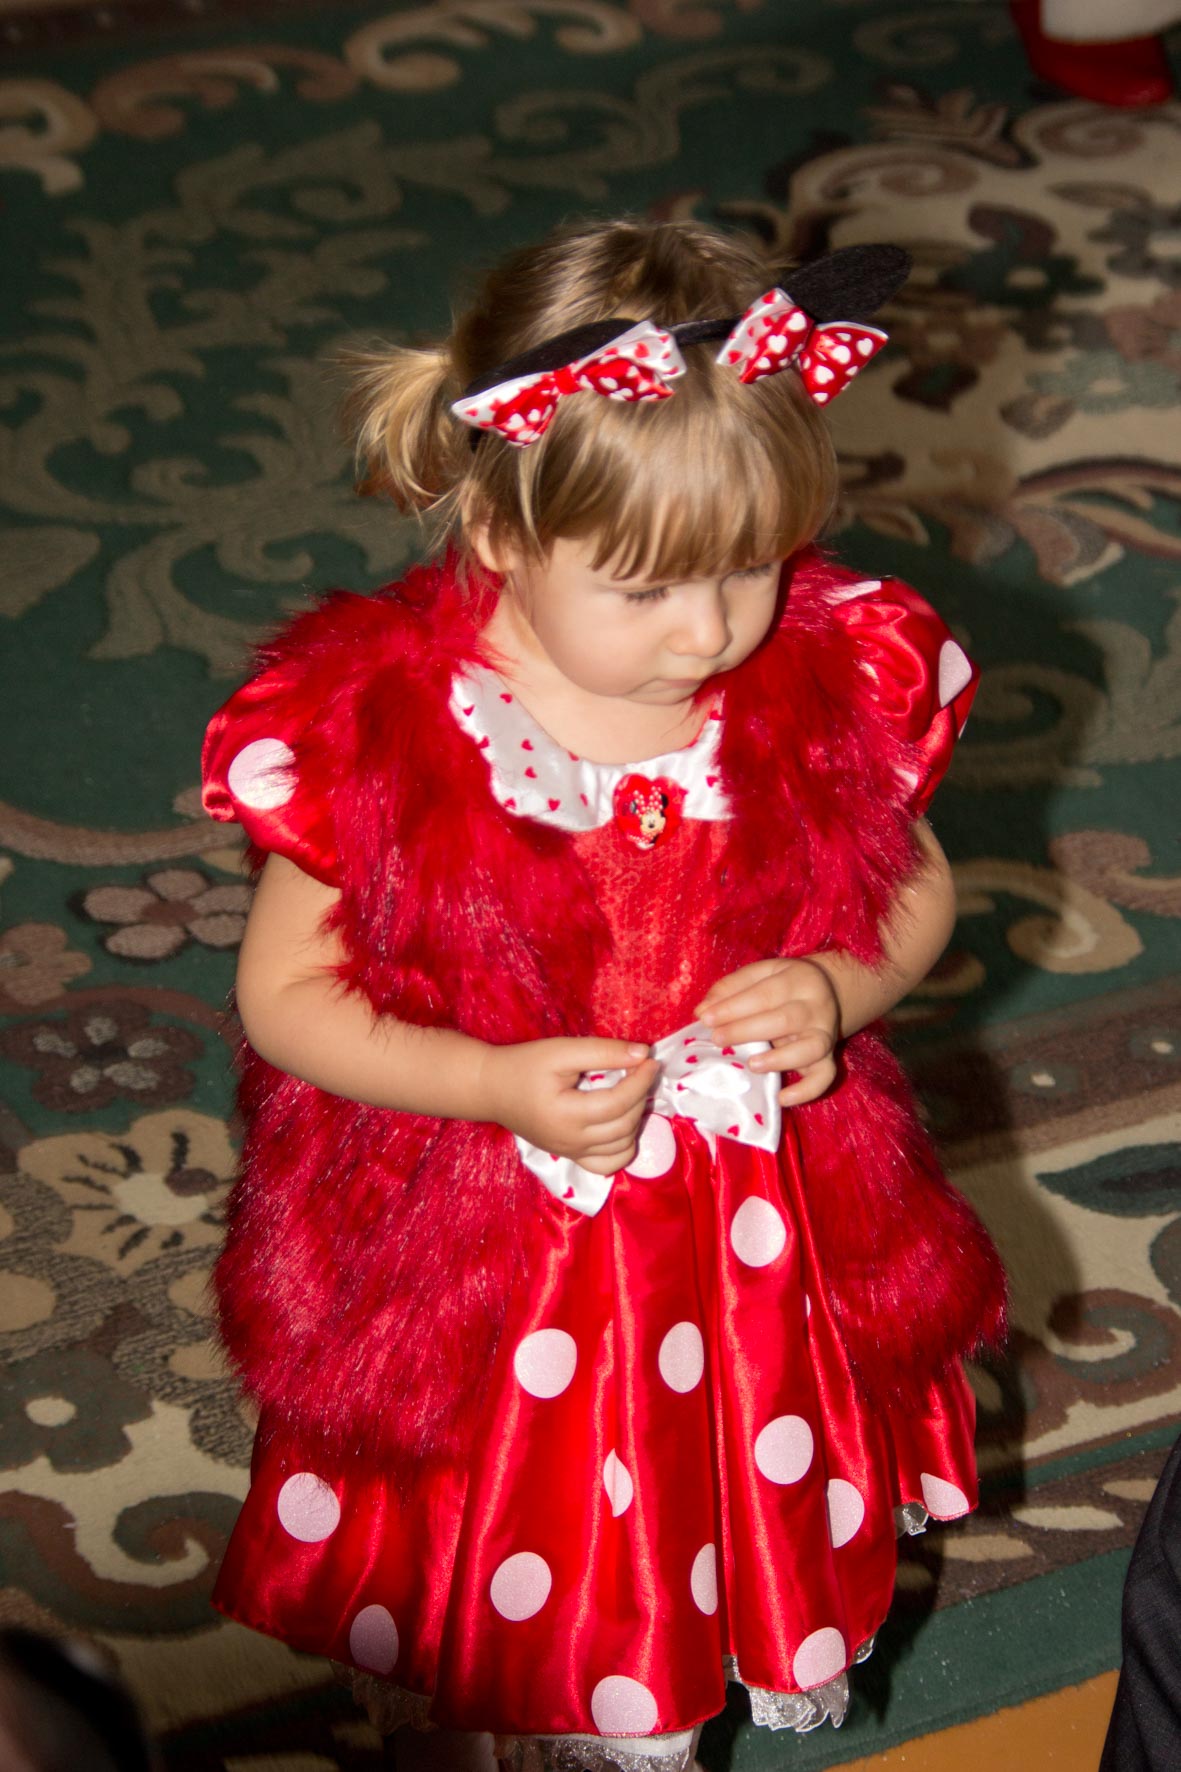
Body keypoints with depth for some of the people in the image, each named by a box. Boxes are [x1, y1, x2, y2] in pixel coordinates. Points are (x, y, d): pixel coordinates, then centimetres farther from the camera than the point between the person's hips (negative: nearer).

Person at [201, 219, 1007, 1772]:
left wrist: (842, 990, -19)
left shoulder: (834, 681, -15)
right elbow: (284, 994, -11)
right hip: (465, 1258, -2)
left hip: (757, 1248, 2)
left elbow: (916, 890, 4)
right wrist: (497, 1086, -25)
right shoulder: (373, 726, -22)